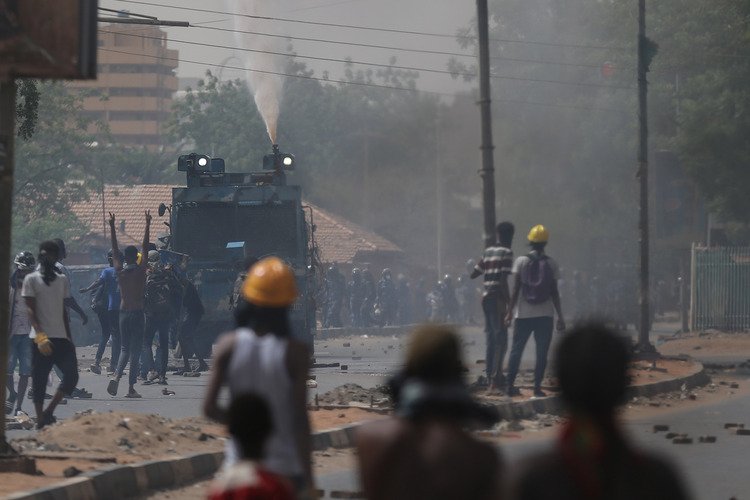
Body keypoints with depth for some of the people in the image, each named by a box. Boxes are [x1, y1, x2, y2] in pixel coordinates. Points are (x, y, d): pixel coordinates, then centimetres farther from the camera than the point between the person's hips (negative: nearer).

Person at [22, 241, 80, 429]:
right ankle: (41, 420, 6)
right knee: (39, 382, -1)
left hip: (61, 338, 4)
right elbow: (31, 310, -8)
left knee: (71, 376, -9)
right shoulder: (31, 279, -1)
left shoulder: (62, 280, 14)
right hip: (41, 339, -4)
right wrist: (40, 335, -21)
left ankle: (48, 412, 3)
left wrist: (69, 337, 15)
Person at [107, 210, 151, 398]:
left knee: (125, 348, 14)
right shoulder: (140, 270, -8)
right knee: (135, 349, 0)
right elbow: (145, 248, -5)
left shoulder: (119, 270, 0)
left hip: (123, 312, 4)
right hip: (137, 312, -4)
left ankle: (117, 376, -11)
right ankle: (131, 387, -2)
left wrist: (112, 226, 13)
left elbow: (114, 249, 8)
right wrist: (147, 225, -1)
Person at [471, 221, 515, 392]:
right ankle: (496, 379, -14)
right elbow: (503, 280, -17)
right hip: (498, 299, -8)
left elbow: (473, 274, 18)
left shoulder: (488, 251, 13)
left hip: (486, 297, 8)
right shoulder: (506, 253, -9)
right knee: (501, 339, -7)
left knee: (490, 338, 12)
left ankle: (490, 377, 14)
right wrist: (510, 303, -16)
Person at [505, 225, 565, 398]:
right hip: (545, 314, 0)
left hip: (523, 314, 0)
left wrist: (510, 312, 0)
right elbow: (554, 293, 0)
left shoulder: (521, 261, -2)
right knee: (542, 352, 3)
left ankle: (510, 385, 7)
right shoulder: (551, 264, 0)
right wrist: (560, 317, 5)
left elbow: (516, 289, -4)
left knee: (516, 350, 9)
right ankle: (537, 386, -4)